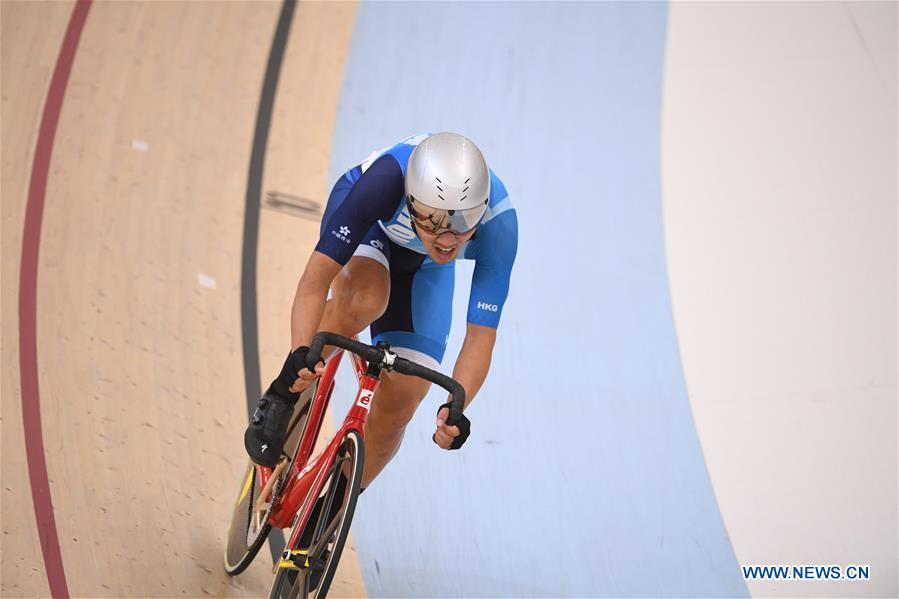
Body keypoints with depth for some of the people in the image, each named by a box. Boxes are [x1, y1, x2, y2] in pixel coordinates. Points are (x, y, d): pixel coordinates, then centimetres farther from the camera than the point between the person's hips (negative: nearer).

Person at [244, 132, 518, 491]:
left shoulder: (499, 226, -38)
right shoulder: (387, 179, -44)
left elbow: (481, 336, -33)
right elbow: (317, 275, -44)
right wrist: (300, 353, -58)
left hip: (422, 266, 2)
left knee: (397, 407, -6)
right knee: (364, 301, -39)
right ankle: (283, 394, -14)